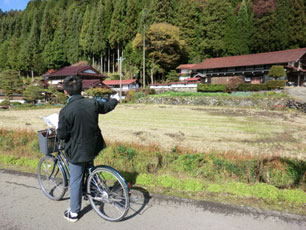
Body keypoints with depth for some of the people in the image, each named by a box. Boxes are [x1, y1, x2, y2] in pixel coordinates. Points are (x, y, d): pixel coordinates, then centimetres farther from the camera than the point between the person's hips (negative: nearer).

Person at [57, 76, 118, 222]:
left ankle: (73, 213, 28)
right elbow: (108, 106, 11)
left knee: (75, 181, 12)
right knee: (89, 170, 34)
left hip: (77, 152, -4)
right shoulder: (92, 103, -9)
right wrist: (114, 100, 33)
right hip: (94, 148, 4)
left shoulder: (65, 111, -22)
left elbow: (61, 135, -15)